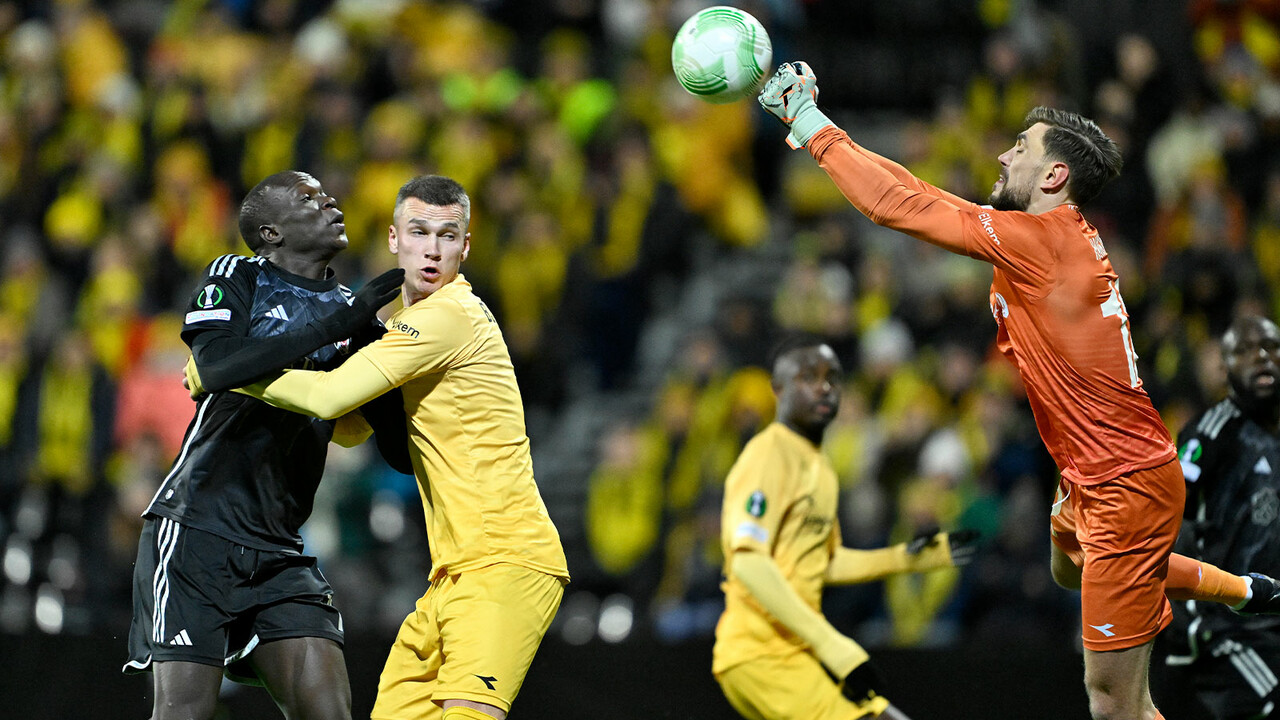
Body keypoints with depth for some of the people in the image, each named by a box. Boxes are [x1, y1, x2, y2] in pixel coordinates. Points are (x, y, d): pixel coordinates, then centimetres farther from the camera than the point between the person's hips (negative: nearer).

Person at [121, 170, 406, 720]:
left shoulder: (351, 312, 13)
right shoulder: (235, 278, 2)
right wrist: (329, 328, -22)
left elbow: (404, 451, 9)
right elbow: (216, 369, -21)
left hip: (280, 552, 5)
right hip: (196, 532, -5)